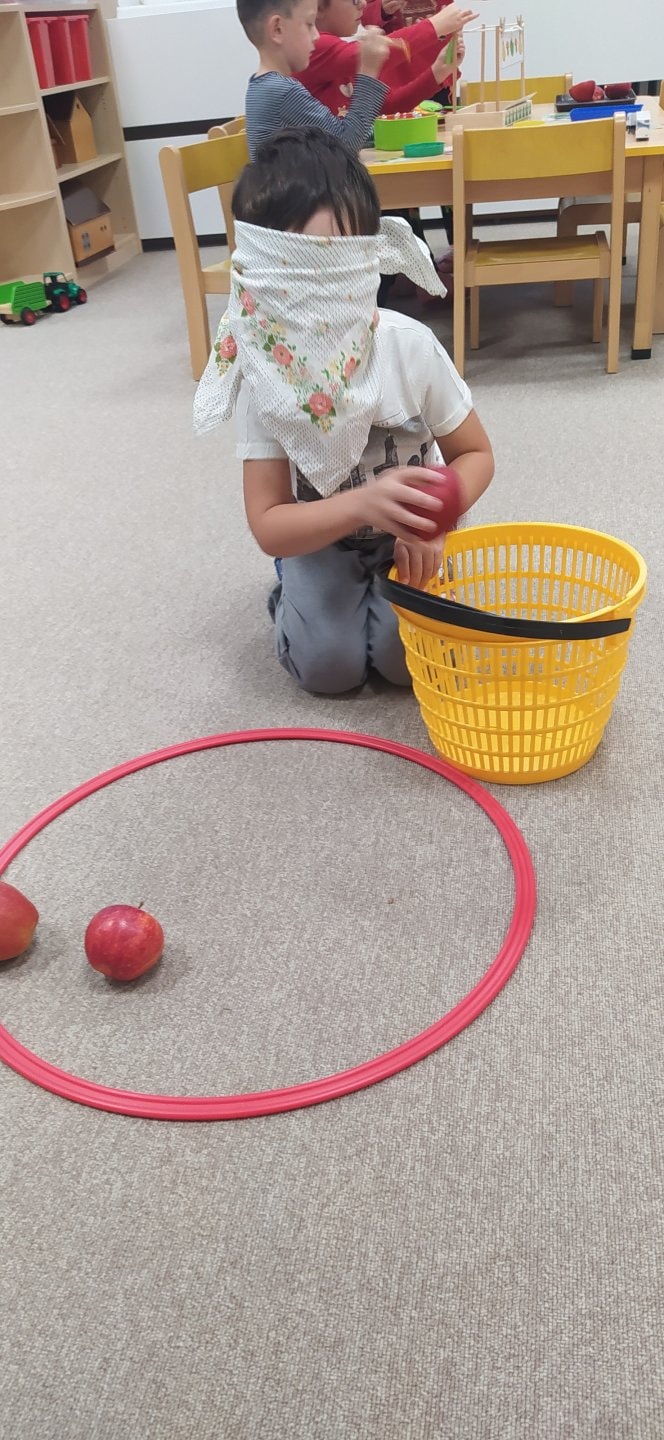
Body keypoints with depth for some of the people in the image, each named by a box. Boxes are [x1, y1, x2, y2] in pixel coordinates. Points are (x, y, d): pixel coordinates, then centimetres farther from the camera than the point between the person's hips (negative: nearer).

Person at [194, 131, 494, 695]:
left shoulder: (409, 347, -25)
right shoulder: (261, 374, -23)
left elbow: (476, 453, -12)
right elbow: (268, 527, -23)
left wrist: (429, 526, -33)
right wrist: (362, 505, -42)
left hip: (410, 534, 0)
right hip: (319, 539, 0)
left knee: (406, 655, -17)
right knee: (327, 665, -14)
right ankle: (294, 593, 18)